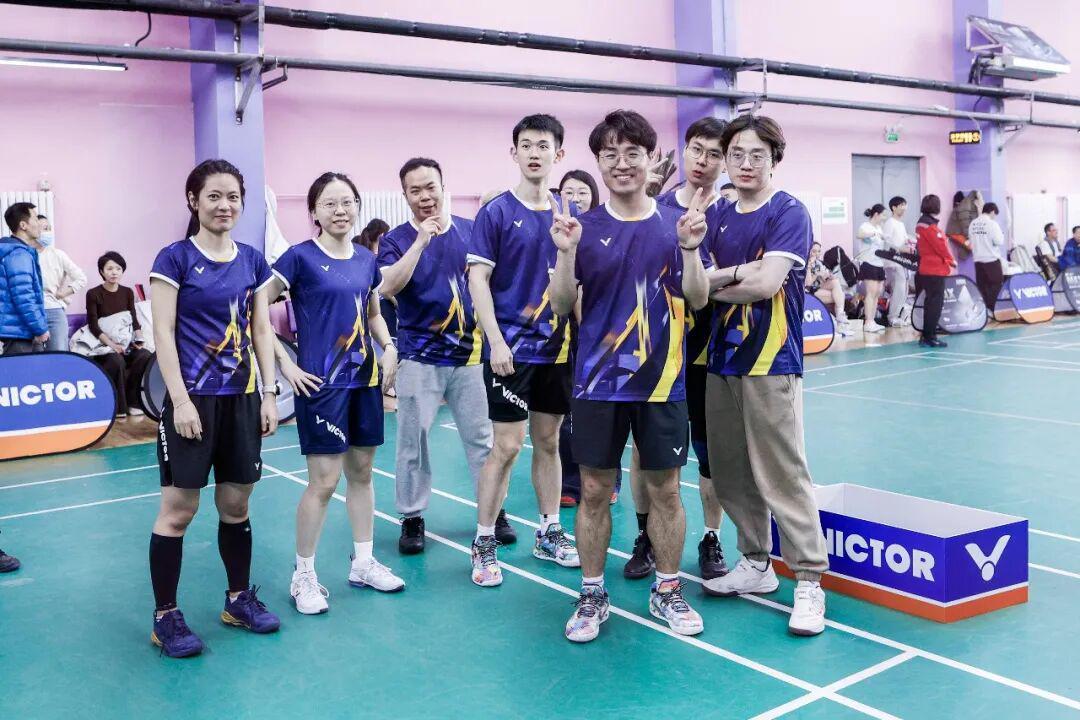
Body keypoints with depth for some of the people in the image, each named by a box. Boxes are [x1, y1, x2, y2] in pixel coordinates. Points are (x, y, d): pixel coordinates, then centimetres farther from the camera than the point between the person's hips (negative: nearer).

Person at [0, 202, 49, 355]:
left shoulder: (19, 251, 16)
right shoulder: (18, 254, -15)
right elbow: (23, 298, -22)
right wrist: (41, 329, -16)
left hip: (21, 332, 10)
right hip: (20, 333, -10)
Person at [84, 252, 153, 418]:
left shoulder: (128, 292, 10)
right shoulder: (94, 294, -3)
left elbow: (134, 320, 9)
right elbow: (93, 326, -9)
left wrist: (139, 339, -10)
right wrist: (112, 344, -22)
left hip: (126, 342, 4)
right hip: (103, 344, -4)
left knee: (145, 356, -27)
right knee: (117, 361, -35)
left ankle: (132, 403, -14)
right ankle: (117, 407, -20)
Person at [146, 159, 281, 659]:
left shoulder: (252, 261, 8)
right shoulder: (175, 258, -5)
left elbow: (262, 331, 10)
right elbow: (163, 333, -8)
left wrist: (269, 393, 5)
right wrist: (181, 400, -13)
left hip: (241, 398, 5)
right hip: (192, 398, -4)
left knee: (236, 504, 12)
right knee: (178, 508, -1)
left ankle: (239, 598, 27)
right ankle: (165, 616, 10)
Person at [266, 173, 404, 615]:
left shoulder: (366, 259, 8)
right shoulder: (300, 257, -8)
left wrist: (389, 347, 4)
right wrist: (285, 363, -13)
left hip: (365, 378, 6)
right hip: (321, 382, -6)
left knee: (361, 471, 13)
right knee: (324, 480, -4)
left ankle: (364, 562, 27)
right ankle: (303, 576, 12)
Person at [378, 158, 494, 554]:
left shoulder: (471, 231, 4)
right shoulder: (395, 240, 0)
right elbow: (388, 286, -17)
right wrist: (421, 240, -22)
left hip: (470, 354, 1)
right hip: (419, 357, -1)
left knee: (481, 436, 8)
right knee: (413, 439, 4)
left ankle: (494, 511, 20)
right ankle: (412, 518, 17)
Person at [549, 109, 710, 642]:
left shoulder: (675, 223, 3)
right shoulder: (583, 227, 1)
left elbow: (698, 300, -1)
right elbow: (562, 306, -2)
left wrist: (690, 249, -16)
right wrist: (566, 252, -17)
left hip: (661, 380, 1)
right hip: (598, 381, 0)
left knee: (665, 489, 9)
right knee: (595, 491, 6)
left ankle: (667, 591, 26)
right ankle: (591, 595, 21)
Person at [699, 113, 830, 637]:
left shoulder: (790, 213, -5)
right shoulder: (721, 218, 14)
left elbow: (766, 284, -17)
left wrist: (715, 283, -3)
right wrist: (741, 271, -12)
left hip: (770, 363, -6)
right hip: (722, 359, 7)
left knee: (782, 475, -6)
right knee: (730, 472, 11)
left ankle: (809, 582, 4)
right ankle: (756, 564, 26)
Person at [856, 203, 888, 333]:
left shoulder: (879, 227, 18)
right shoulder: (866, 226, -8)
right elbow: (859, 235, -31)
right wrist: (875, 233, -35)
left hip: (879, 264, 9)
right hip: (869, 264, -9)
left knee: (877, 293, 7)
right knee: (871, 292, -14)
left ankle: (872, 321, 12)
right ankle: (868, 323, -16)